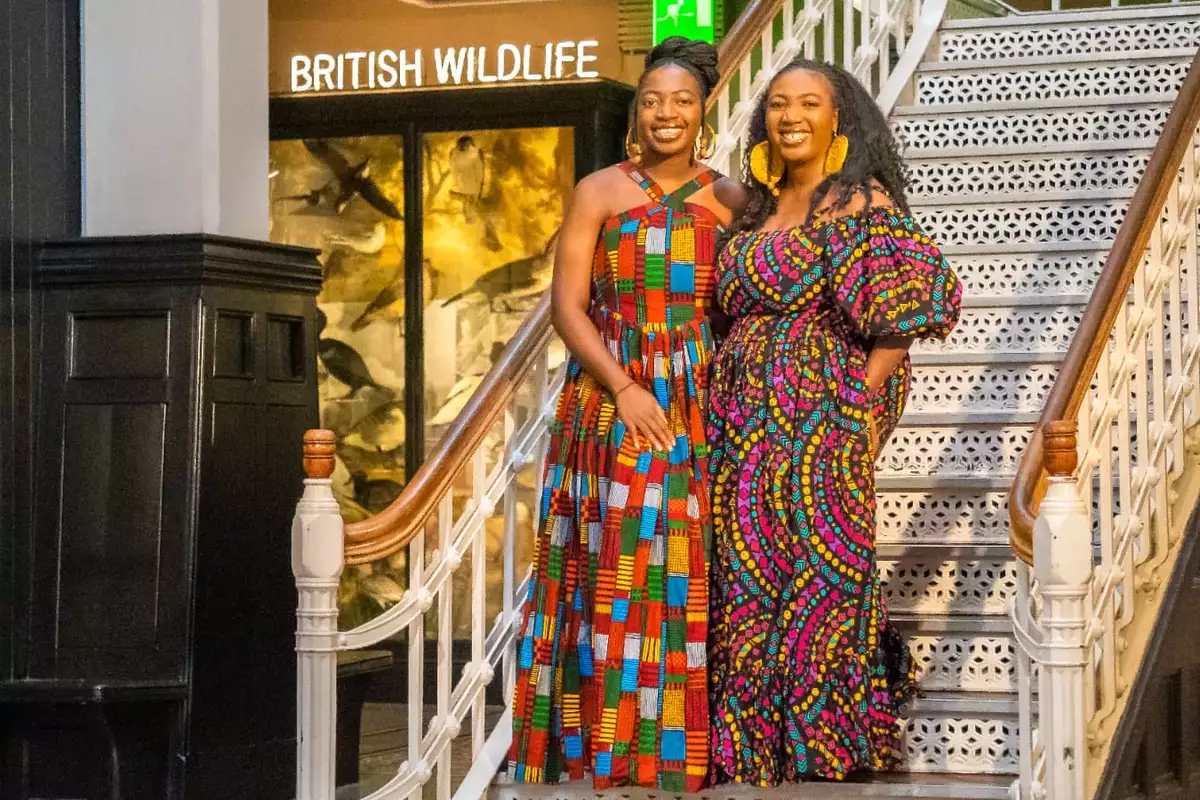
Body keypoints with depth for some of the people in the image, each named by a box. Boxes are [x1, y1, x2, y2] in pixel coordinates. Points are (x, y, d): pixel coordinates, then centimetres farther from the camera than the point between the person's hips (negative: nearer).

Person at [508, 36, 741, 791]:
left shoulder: (731, 199, 9)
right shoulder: (600, 191, 3)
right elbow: (568, 304, -3)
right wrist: (624, 387, -13)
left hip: (700, 410, 2)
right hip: (614, 404, -2)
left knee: (689, 571, 2)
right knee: (614, 565, -4)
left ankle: (683, 742, 9)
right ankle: (610, 741, 1)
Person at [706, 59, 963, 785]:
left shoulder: (860, 205, -8)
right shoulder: (761, 210, 16)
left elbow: (910, 306, -13)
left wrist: (862, 398, -15)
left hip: (818, 425, -8)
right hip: (747, 432, 8)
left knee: (815, 582, -3)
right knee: (749, 583, 12)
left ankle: (822, 751, 8)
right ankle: (757, 750, 23)